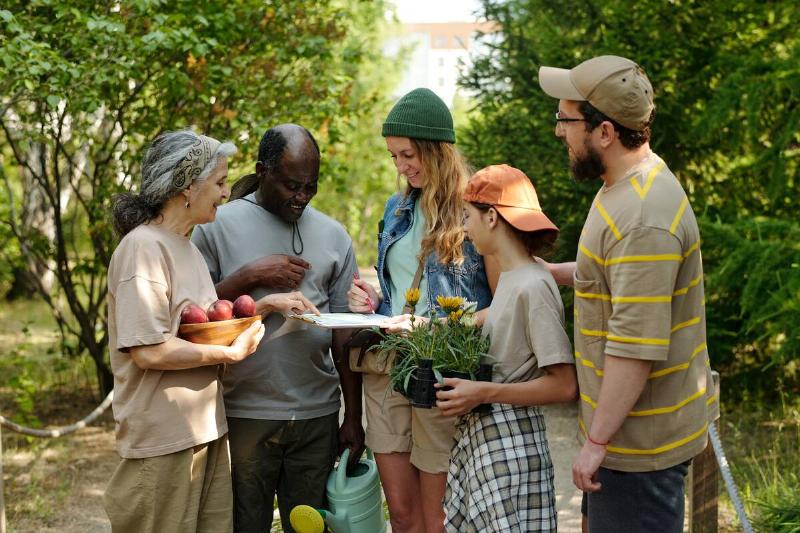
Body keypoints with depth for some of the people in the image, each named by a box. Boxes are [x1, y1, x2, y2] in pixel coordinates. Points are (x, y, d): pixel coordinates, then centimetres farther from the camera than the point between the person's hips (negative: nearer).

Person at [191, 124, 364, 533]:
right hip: (244, 412, -2)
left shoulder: (333, 236, 8)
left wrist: (354, 417, 6)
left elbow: (344, 331, 8)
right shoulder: (218, 227, -1)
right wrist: (250, 276, -16)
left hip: (318, 414, 2)